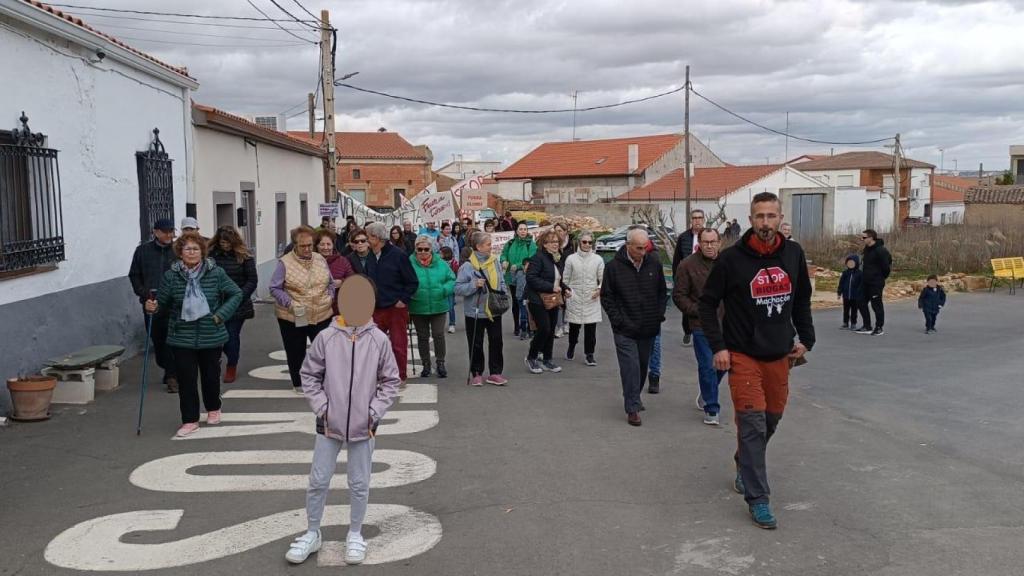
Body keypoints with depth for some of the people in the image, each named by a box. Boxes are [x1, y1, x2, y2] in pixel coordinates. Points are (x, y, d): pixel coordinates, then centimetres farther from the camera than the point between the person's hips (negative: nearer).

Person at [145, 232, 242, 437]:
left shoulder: (216, 273, -7)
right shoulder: (171, 275, -6)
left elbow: (236, 293, 1)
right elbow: (163, 302, 1)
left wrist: (221, 314, -8)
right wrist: (153, 307, -21)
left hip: (211, 336, 0)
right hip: (182, 338, 0)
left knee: (211, 374, 15)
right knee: (185, 378, -1)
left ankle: (213, 409, 40)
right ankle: (190, 420, 12)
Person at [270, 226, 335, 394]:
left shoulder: (320, 259, 6)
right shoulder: (285, 263, -9)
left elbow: (330, 283, 17)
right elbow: (275, 288, -8)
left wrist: (330, 297, 0)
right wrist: (290, 304, -19)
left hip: (322, 315, 3)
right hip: (292, 317, -3)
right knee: (296, 351, 10)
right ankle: (298, 383, 27)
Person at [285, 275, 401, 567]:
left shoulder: (379, 340, -8)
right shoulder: (326, 337, -9)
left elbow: (390, 381, 1)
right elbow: (309, 375, 1)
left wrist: (374, 412, -6)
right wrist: (321, 408, -6)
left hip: (363, 426, 0)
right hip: (329, 423, 0)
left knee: (359, 484, 11)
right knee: (318, 481, 9)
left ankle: (355, 535, 29)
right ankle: (312, 534, 27)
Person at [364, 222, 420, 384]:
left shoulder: (397, 255, -9)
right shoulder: (370, 258, 7)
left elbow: (413, 282, -7)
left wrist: (403, 300, -12)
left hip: (396, 308, -5)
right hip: (376, 309, 5)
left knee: (398, 344, 3)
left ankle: (400, 377, 15)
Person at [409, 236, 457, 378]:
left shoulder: (441, 264, 0)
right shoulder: (410, 263, -5)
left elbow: (452, 280, 3)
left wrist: (444, 290, -14)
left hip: (438, 306, 0)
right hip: (418, 308, 0)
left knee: (438, 335, 2)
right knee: (422, 337, 11)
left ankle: (440, 363, 18)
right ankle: (426, 365, 24)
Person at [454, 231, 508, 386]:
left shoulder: (494, 261, 2)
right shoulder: (467, 266, -12)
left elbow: (501, 282, 13)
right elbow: (458, 288, -13)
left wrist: (503, 293, -4)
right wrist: (474, 285, -24)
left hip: (494, 311, 4)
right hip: (475, 312, -4)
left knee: (496, 342, 8)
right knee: (476, 344, 7)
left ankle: (495, 373, 18)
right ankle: (476, 373, 20)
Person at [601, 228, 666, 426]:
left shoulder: (654, 263, 2)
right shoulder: (614, 266, -8)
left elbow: (662, 291, 14)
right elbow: (606, 296, -2)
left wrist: (659, 314, 3)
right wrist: (617, 319, -9)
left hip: (649, 328, 4)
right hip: (625, 329, -4)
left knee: (643, 365, 14)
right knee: (630, 367, -9)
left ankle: (634, 399, 34)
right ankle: (632, 408, -3)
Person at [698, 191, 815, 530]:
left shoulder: (793, 254, 2)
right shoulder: (732, 258, -11)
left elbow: (802, 299, 16)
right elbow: (707, 303, -4)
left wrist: (806, 339, 8)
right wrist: (718, 347, -10)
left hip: (780, 355, 5)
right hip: (743, 355, -5)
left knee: (771, 418, 15)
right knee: (753, 423, -8)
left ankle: (744, 466, 41)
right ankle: (757, 498, -1)